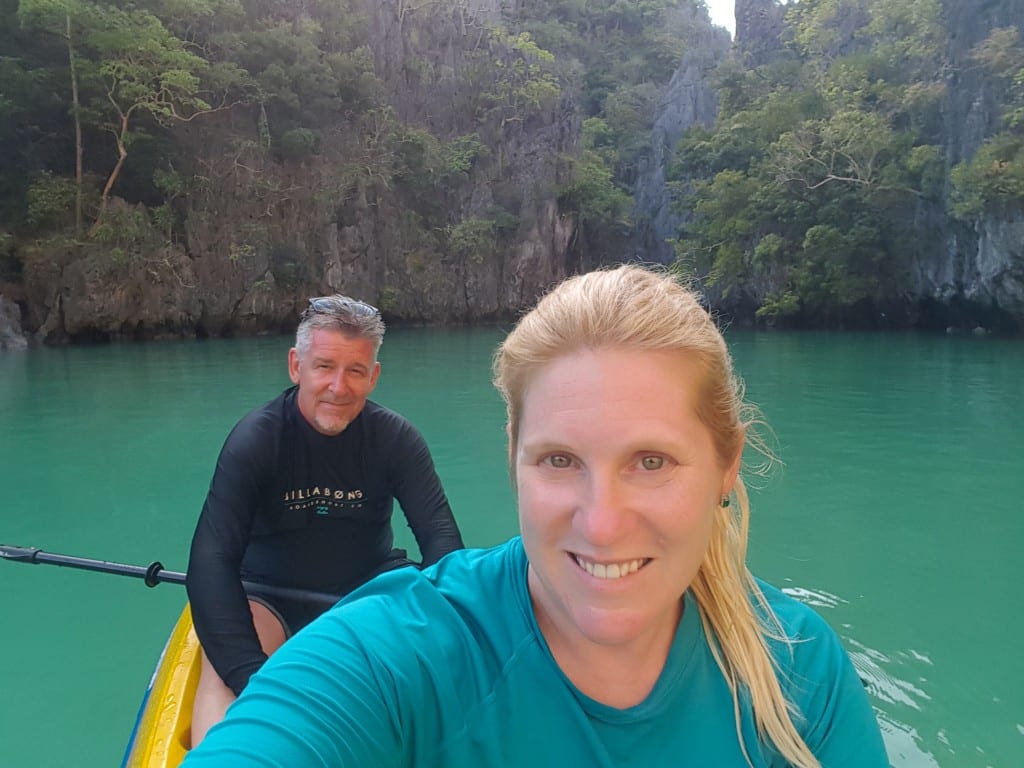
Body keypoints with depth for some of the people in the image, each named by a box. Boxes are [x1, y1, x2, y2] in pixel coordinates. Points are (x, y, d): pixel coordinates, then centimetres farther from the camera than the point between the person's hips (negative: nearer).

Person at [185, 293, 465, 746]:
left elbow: (441, 537, -15)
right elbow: (211, 560, -25)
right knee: (223, 660, -32)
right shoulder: (255, 439, -17)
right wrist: (254, 678, -38)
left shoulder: (395, 438, -10)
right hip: (271, 599, -1)